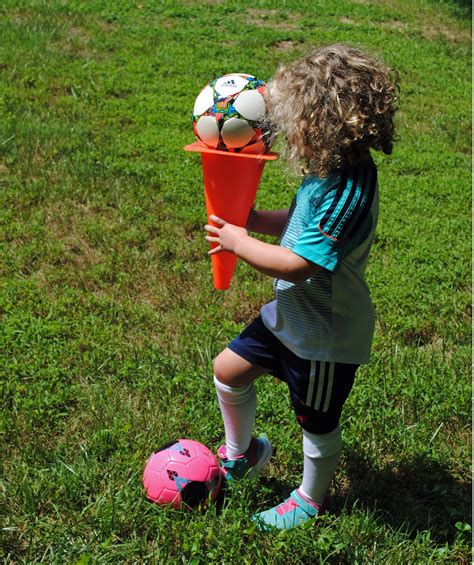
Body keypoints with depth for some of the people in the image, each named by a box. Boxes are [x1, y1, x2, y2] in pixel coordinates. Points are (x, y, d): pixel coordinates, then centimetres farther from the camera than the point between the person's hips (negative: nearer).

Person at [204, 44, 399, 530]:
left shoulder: (347, 192, -32)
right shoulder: (331, 171, -2)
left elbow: (297, 265, -33)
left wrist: (238, 242, -20)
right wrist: (251, 220, -4)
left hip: (324, 335, -9)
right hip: (292, 315, 9)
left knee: (316, 422, 14)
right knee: (228, 370, 17)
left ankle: (310, 500, 42)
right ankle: (239, 455, 41)